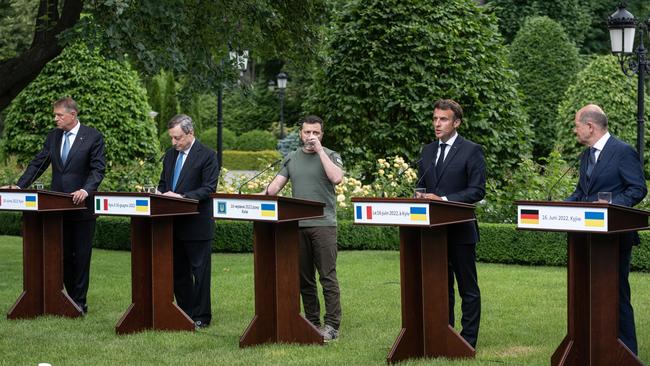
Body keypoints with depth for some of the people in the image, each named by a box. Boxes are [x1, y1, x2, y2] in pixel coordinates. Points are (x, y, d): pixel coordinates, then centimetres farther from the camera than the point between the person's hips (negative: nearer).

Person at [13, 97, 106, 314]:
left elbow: (98, 169, -10)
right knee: (63, 255, 9)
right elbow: (38, 164, 10)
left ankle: (80, 302, 6)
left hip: (82, 206, -5)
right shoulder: (53, 137, 10)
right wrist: (20, 186, -2)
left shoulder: (93, 137, -6)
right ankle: (72, 298, 18)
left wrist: (86, 190, -26)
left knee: (81, 255, 1)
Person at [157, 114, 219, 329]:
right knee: (178, 272, 13)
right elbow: (163, 183, 20)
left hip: (197, 225, -7)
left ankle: (201, 317, 6)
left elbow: (209, 188, -14)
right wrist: (161, 194, -3)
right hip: (174, 224, 7)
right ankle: (185, 312, 22)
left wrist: (182, 197, -22)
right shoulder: (170, 154, 13)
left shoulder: (207, 156, -9)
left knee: (200, 271, 0)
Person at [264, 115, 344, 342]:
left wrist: (319, 150, -13)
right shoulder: (291, 159, 16)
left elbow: (337, 178, -17)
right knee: (304, 277, 8)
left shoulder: (330, 156, 3)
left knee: (328, 276, -8)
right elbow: (276, 185, 10)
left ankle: (332, 325, -7)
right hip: (298, 225, 5)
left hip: (323, 224, -5)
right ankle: (311, 321, 16)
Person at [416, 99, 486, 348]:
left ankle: (468, 341, 6)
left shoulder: (471, 151, -5)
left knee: (468, 288, 2)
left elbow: (477, 190, -11)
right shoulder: (427, 151, 14)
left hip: (460, 231, -6)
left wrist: (444, 200, -19)